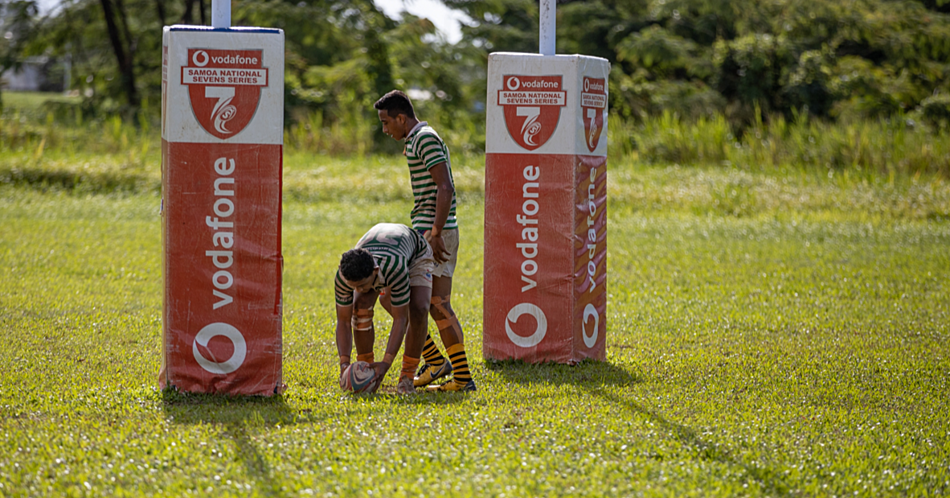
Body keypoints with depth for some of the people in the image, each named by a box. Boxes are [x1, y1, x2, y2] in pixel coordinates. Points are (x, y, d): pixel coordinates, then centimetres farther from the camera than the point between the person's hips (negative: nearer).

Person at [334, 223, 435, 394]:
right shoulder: (343, 275, -37)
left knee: (418, 310, -27)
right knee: (361, 308, -23)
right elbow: (343, 322, -28)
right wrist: (344, 363, -41)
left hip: (415, 254, -3)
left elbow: (400, 319, -42)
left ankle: (407, 377, -11)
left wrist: (386, 363, -51)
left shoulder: (396, 269, -50)